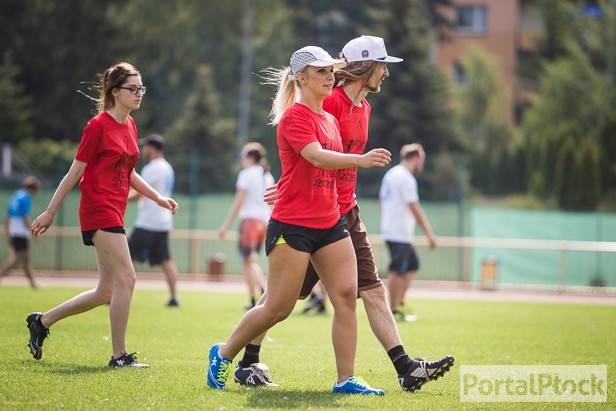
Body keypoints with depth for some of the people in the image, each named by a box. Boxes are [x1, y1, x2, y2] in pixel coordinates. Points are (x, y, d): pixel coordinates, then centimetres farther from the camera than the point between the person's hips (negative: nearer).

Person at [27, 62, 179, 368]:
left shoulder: (130, 126, 14)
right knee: (126, 279, -13)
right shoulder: (98, 126, -10)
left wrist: (157, 197, 14)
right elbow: (74, 173, -7)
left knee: (106, 292, 10)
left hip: (115, 213, 9)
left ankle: (41, 321, 25)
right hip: (98, 210, -9)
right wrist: (50, 213, -4)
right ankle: (119, 355, -4)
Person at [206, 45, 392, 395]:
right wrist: (360, 159, -40)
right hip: (292, 225, -8)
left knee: (347, 295, -5)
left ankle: (347, 379, -3)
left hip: (330, 224, 8)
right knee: (278, 308, -1)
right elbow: (317, 156, -27)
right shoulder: (294, 116, -11)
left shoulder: (330, 120, 15)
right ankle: (224, 355, 20)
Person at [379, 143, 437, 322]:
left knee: (412, 265, 16)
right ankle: (393, 310, -2)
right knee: (397, 271, -6)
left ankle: (399, 303, 15)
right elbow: (414, 208, -18)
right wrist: (429, 234, -16)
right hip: (399, 233, -10)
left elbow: (381, 199, 22)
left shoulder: (390, 174, 14)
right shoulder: (406, 178, -15)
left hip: (390, 230, 10)